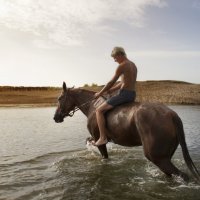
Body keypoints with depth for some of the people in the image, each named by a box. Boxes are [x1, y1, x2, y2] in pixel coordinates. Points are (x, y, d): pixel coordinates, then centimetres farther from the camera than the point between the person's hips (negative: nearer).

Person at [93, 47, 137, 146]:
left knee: (99, 110, -6)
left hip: (124, 94, -10)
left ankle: (103, 138, -9)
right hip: (133, 95, 10)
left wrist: (100, 93, 0)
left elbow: (111, 82, -12)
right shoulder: (133, 65, 17)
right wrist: (111, 90, 20)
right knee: (115, 108, 37)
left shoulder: (121, 66, -12)